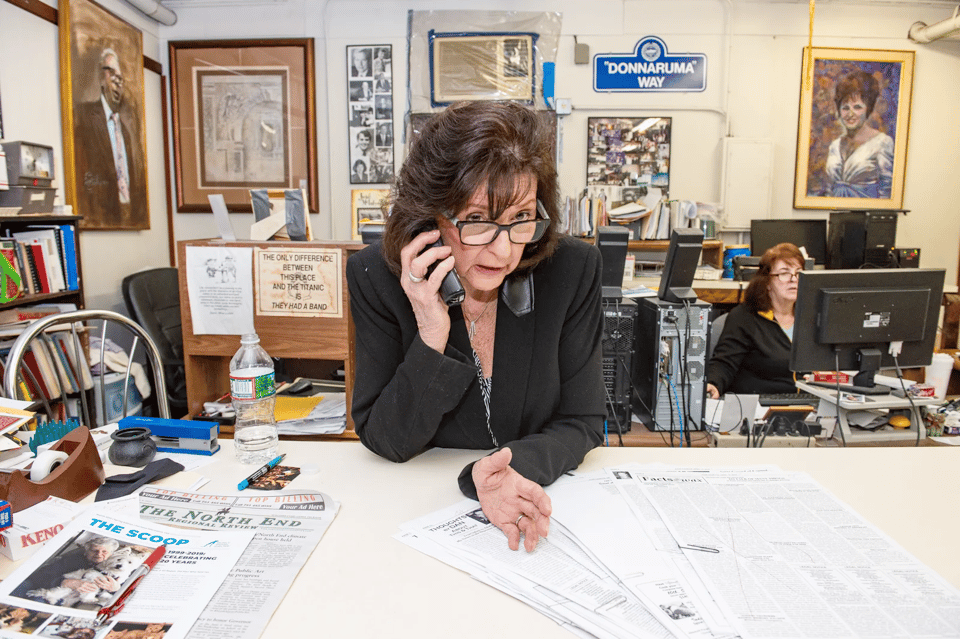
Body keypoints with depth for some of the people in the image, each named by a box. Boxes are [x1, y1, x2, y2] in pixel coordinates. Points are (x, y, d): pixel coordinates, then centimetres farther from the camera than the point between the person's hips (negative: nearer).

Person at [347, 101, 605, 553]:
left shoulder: (572, 270, -12)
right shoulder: (377, 277, -13)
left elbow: (581, 424, -6)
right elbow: (385, 442, -10)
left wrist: (515, 468, -26)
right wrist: (431, 338, -26)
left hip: (541, 511, 1)